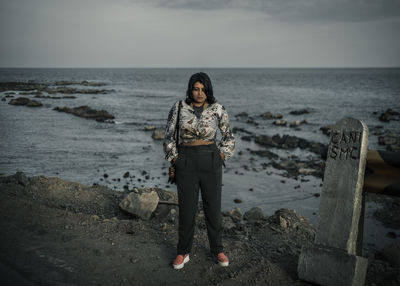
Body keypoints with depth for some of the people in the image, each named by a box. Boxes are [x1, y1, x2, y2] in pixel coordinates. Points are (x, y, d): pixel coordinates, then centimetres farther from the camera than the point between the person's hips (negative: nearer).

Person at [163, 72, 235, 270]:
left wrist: (221, 157, 0)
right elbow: (169, 136, 5)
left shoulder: (217, 109, -2)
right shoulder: (179, 108, -3)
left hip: (211, 162, 1)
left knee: (213, 207, 10)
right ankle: (183, 253, 24)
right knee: (187, 209, 5)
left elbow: (228, 137, 9)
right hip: (186, 163, 0)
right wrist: (174, 159, -2)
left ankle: (217, 250, 29)